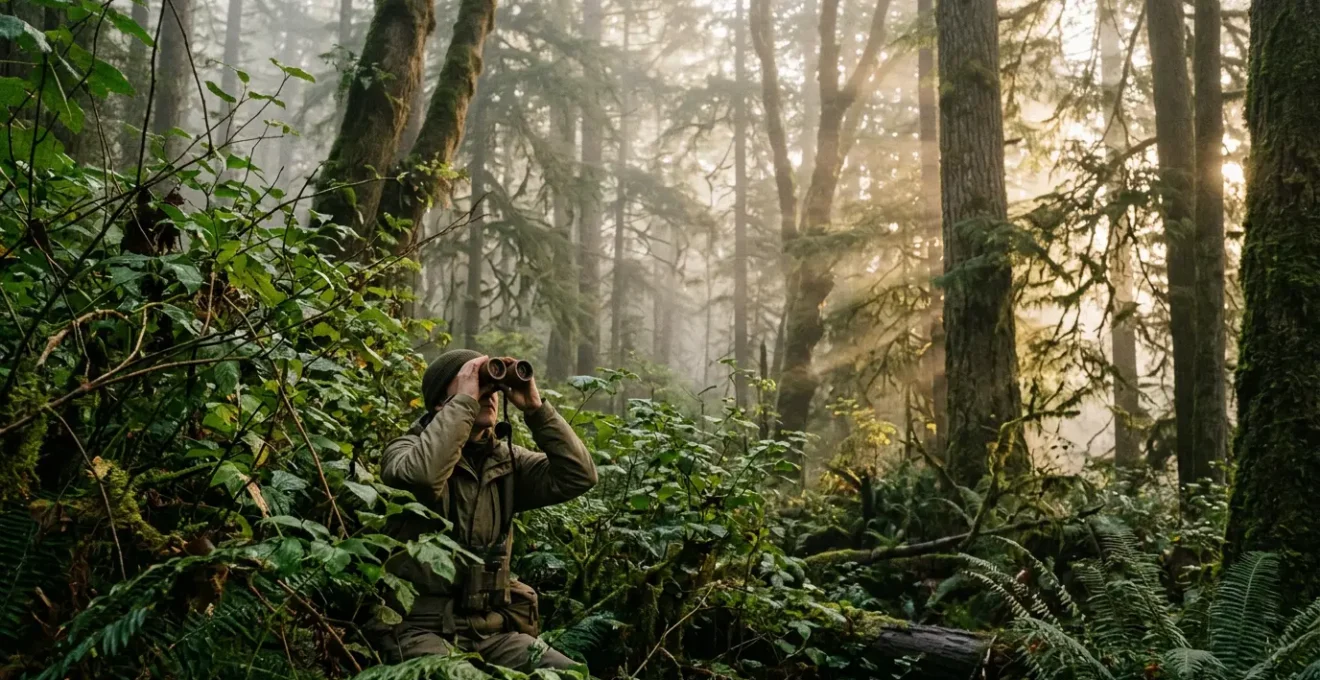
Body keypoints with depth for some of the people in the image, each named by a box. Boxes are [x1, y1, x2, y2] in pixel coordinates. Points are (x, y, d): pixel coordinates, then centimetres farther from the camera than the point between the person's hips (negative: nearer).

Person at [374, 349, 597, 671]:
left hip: (491, 628, 5)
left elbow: (578, 476, -3)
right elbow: (422, 474, -29)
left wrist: (535, 408, -9)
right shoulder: (407, 451, -3)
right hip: (420, 628, -4)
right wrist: (465, 400, -20)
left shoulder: (505, 461, 10)